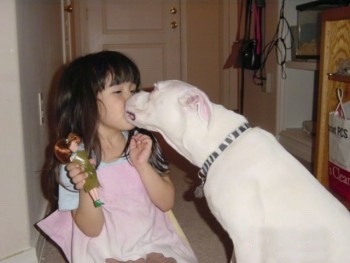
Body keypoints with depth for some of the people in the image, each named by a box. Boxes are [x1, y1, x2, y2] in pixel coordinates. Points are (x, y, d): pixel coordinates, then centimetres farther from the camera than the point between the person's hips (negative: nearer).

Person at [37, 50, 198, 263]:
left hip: (157, 246, 3)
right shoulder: (74, 160, -12)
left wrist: (142, 165, -19)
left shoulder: (144, 142, -3)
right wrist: (86, 190, -27)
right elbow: (91, 229, -9)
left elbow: (167, 203, -4)